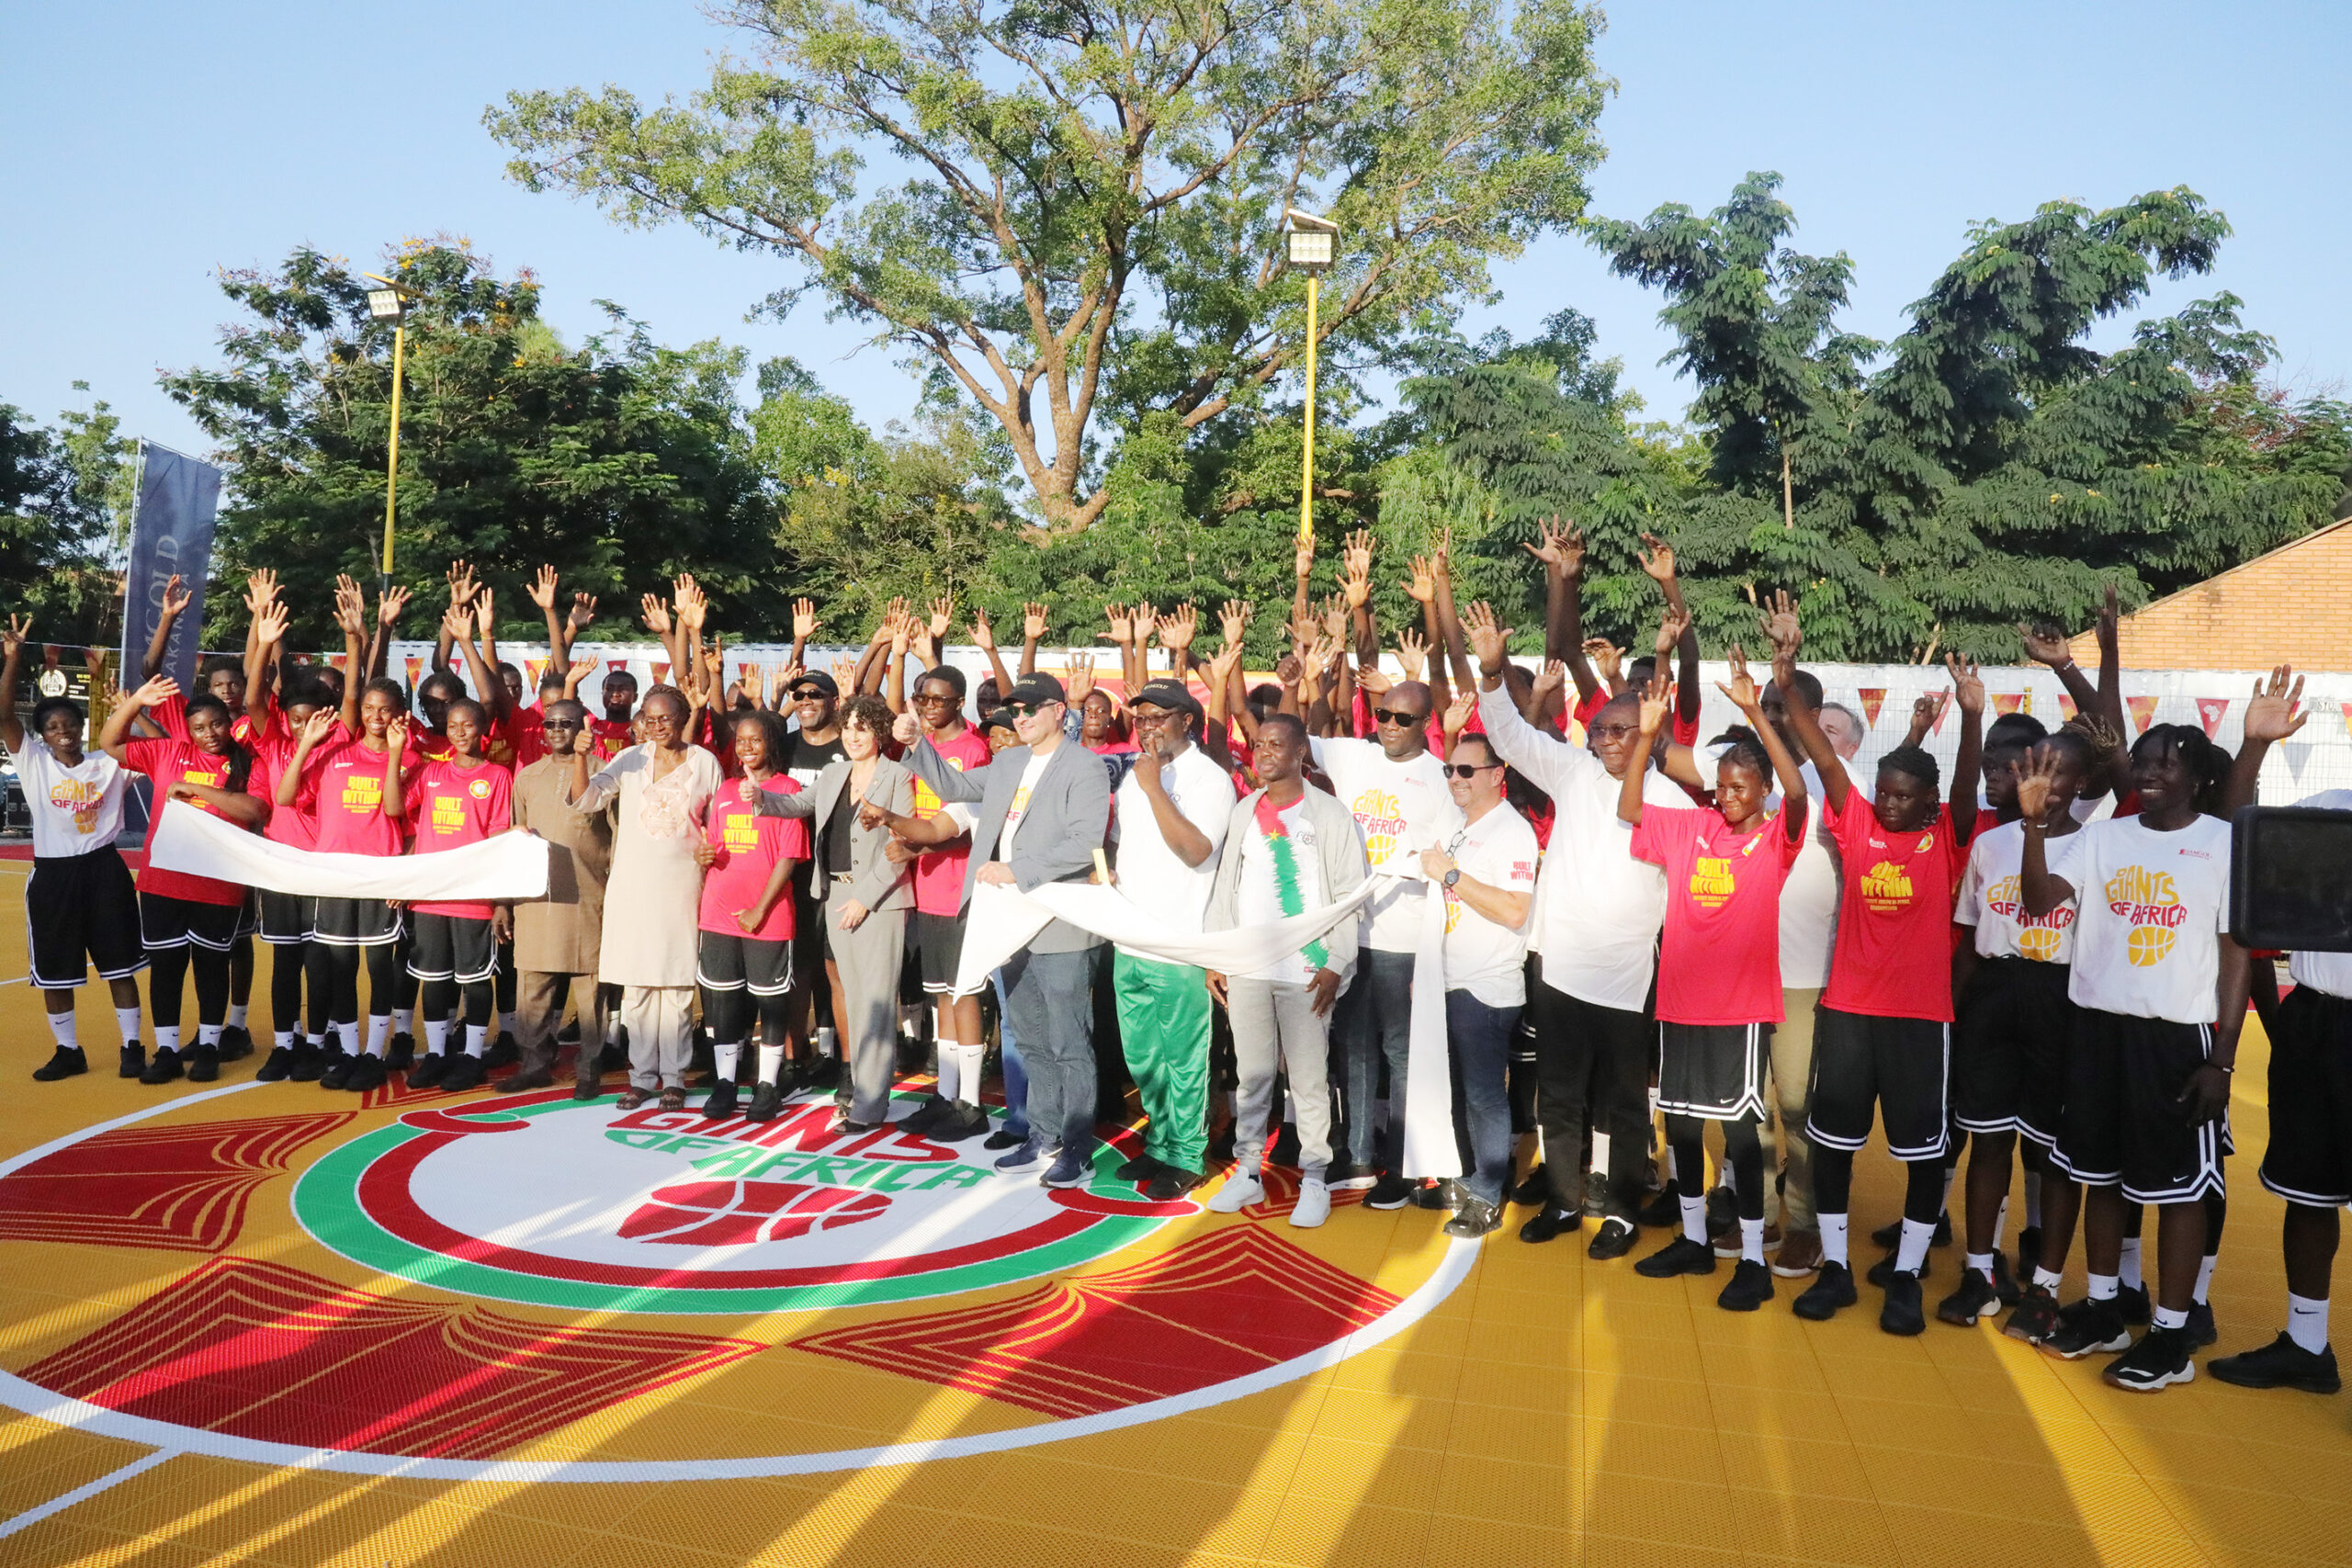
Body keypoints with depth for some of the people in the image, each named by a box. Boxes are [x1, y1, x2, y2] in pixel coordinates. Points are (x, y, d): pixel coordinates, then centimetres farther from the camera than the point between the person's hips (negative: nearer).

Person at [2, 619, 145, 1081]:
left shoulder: (108, 764, 2)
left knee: (120, 964, 5)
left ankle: (132, 1046, 15)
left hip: (103, 870, -1)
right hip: (53, 874, 1)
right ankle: (68, 1051, 22)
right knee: (54, 970, 8)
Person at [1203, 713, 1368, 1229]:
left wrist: (1336, 965, -11)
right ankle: (1248, 1171, 19)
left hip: (1307, 971, -4)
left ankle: (1313, 1180, 10)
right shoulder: (1244, 812, 12)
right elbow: (1225, 887, 14)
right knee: (1251, 1074, 9)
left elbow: (1349, 895, -4)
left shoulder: (1330, 815, -2)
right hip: (1246, 968, 4)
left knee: (1310, 1079, 0)